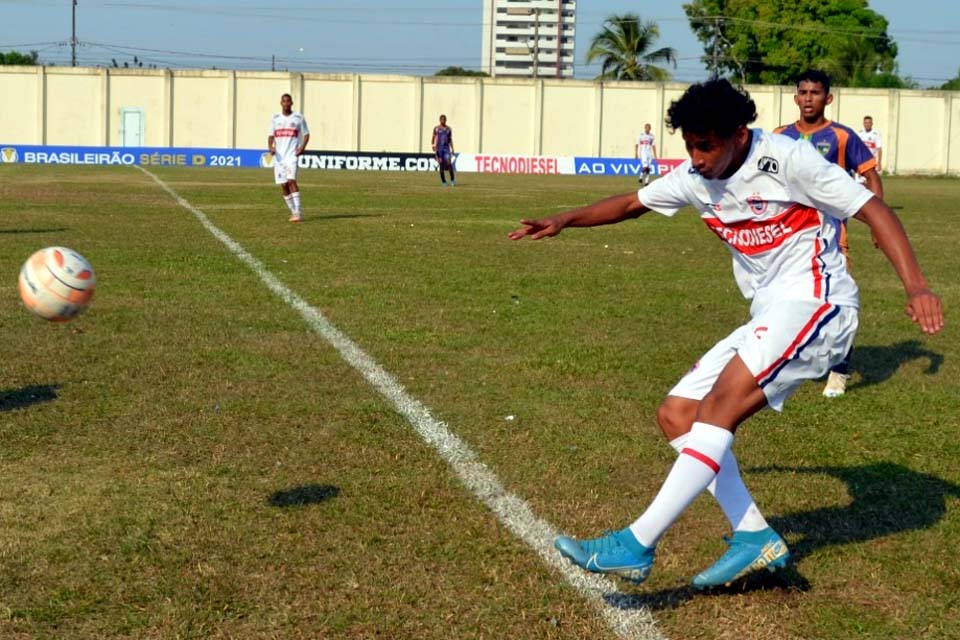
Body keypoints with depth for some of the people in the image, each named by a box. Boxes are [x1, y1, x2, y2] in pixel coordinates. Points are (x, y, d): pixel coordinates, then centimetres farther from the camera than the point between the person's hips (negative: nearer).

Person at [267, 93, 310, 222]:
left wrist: (302, 147, -9)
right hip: (278, 156, 4)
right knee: (283, 185, 2)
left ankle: (298, 212, -21)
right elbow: (271, 135, 13)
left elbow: (306, 134, 8)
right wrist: (270, 147, -8)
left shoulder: (298, 117, 3)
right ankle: (293, 212, 16)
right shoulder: (275, 118, 11)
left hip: (292, 154, -4)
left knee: (291, 180, -21)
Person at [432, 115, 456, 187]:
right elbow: (433, 138, 0)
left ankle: (452, 180, -9)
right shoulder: (436, 128, 1)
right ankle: (443, 182, 10)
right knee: (441, 165, -1)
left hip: (446, 148, 1)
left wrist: (452, 149, 8)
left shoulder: (449, 129, 10)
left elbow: (450, 140, 15)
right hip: (439, 148, -1)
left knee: (449, 163, -17)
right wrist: (433, 146, -17)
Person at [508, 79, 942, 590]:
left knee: (721, 405, -24)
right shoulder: (696, 178, 7)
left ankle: (636, 547, -25)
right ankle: (754, 538, -1)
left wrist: (916, 286, -26)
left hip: (815, 304, -9)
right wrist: (563, 220, 5)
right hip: (768, 318, 9)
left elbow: (874, 211, -14)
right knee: (676, 415, 2)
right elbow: (631, 204, 20)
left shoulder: (787, 160, -14)